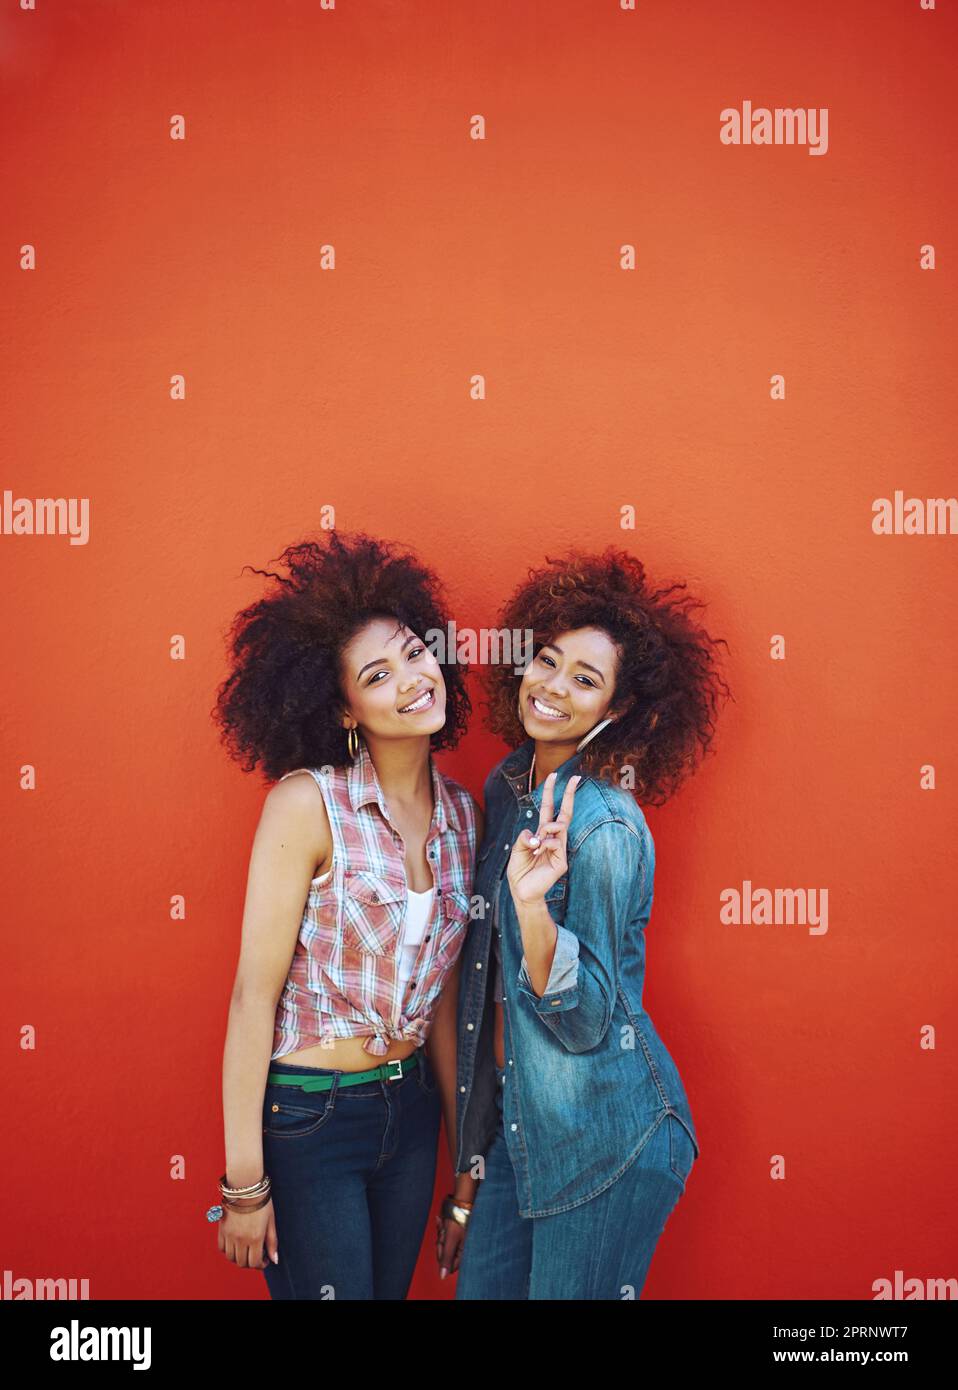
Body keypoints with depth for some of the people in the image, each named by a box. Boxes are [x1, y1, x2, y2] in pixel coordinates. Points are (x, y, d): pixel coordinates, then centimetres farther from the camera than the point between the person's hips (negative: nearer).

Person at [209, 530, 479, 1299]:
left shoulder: (461, 814, 0)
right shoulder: (307, 803, -18)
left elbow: (441, 998, 8)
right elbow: (255, 994, -15)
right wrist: (244, 1182, -13)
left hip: (410, 1110, 6)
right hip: (308, 1119, -6)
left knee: (392, 1287, 20)